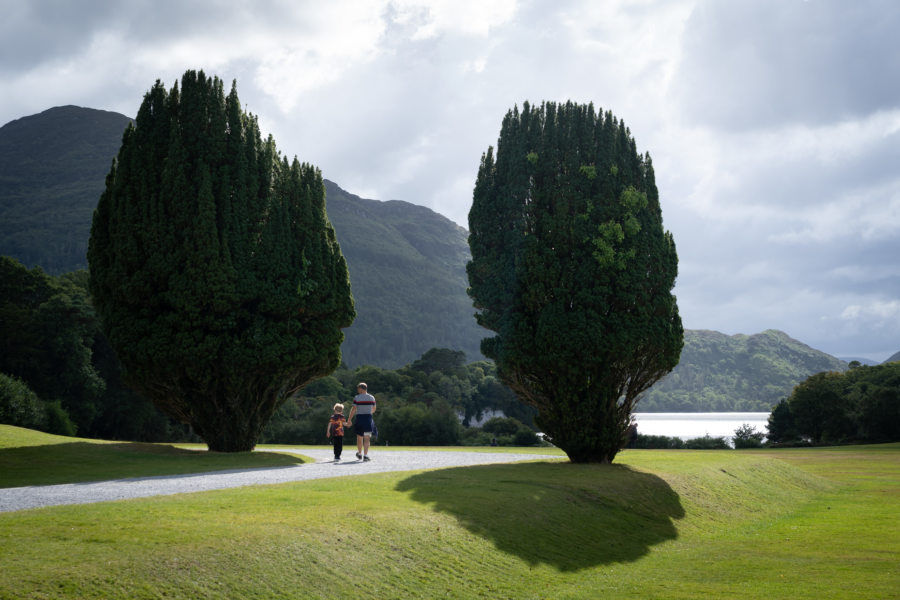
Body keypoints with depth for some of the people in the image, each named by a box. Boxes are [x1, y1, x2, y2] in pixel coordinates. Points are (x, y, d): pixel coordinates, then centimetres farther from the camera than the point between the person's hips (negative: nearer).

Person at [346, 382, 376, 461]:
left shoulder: (357, 398, -5)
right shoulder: (372, 397, 6)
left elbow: (353, 409, -9)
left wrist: (349, 420, -3)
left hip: (359, 418, -1)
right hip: (369, 419, 1)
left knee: (359, 437, 15)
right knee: (367, 438, -1)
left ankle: (360, 453, 30)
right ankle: (365, 455, -10)